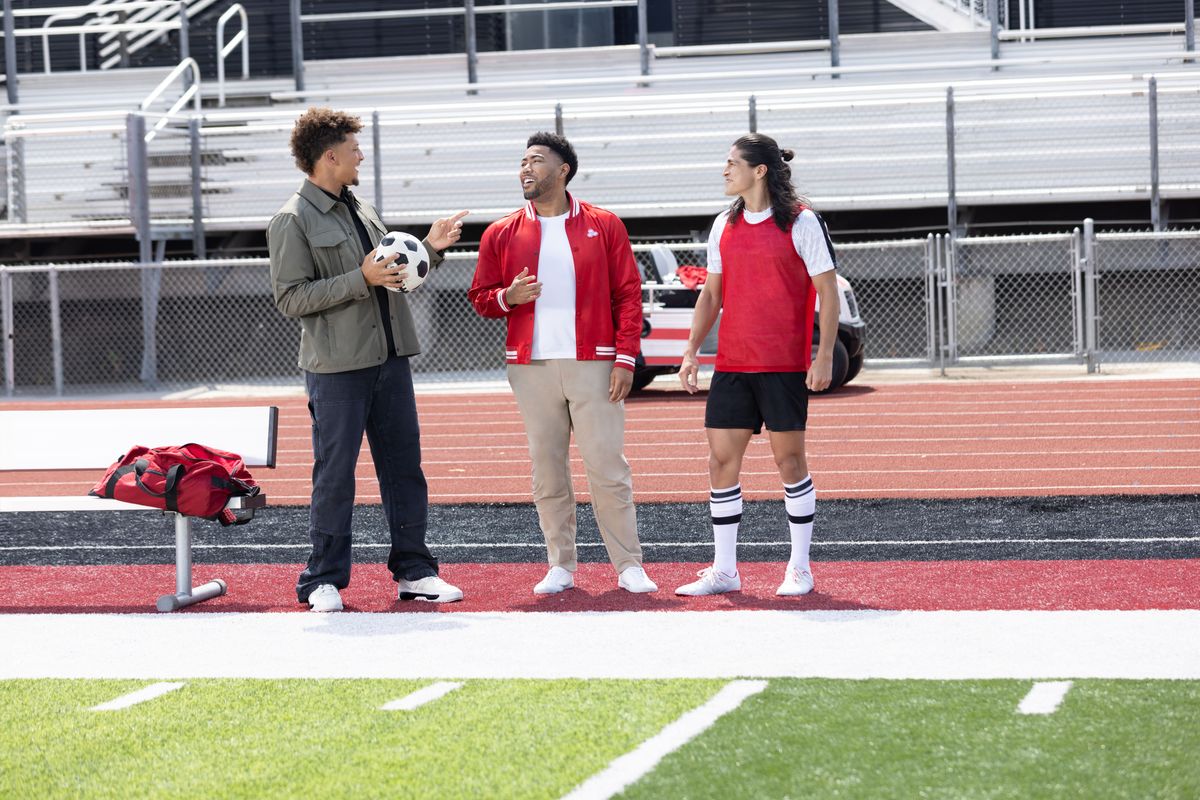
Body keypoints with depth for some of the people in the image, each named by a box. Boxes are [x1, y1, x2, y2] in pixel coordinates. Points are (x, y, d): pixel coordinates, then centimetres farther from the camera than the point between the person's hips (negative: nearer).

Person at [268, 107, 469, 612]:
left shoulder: (360, 209, 17)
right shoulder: (293, 221, -8)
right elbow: (291, 298, -14)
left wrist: (429, 249, 7)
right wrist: (361, 279, -19)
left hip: (390, 357, 7)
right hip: (337, 366, -7)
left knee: (404, 465, 8)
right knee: (335, 473, -2)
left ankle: (413, 571, 15)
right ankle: (324, 580, 7)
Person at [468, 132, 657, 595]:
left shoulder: (603, 226, 5)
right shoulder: (501, 234, 9)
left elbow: (627, 294, 3)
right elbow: (480, 297, 13)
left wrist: (625, 358, -5)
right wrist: (508, 297, -10)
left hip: (592, 365, -2)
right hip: (531, 366, 2)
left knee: (608, 466, -4)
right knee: (546, 470, 3)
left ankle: (629, 566, 2)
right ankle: (561, 567, 9)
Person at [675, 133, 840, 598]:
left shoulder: (802, 222, -6)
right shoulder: (724, 226, 10)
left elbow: (828, 290, -6)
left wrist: (825, 356, -11)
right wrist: (691, 351, 9)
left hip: (785, 367, -5)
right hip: (731, 365, 5)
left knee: (789, 459, 0)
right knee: (721, 460, 2)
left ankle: (799, 568, 11)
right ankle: (724, 572, 8)